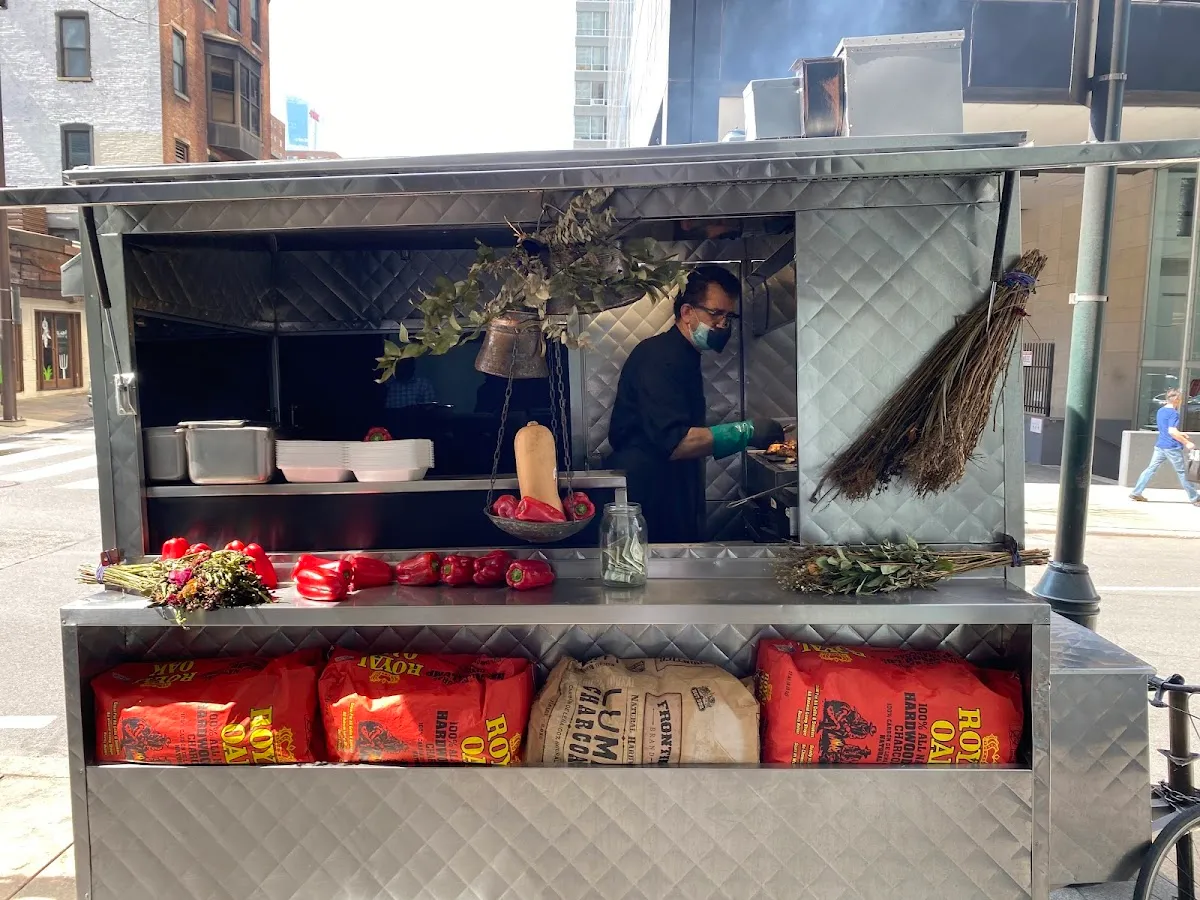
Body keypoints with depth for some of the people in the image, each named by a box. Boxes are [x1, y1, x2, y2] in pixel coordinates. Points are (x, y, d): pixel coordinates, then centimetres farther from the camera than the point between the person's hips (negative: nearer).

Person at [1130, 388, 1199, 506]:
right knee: (1183, 472, 2)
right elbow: (1172, 431, -23)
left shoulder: (1160, 411, 13)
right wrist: (1186, 442, -17)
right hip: (1172, 448, -7)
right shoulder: (1173, 413, -14)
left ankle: (1136, 493, 0)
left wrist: (1180, 434, 26)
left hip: (1160, 446, 7)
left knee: (1151, 469, 5)